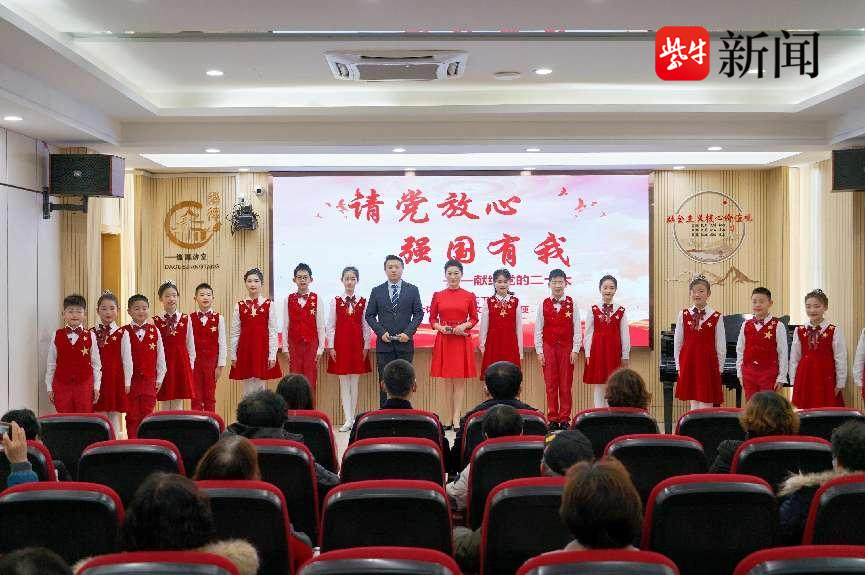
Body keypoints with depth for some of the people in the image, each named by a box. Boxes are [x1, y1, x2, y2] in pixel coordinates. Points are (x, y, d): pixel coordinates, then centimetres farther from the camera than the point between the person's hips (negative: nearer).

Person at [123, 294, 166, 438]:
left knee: (147, 414, 4)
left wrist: (159, 378, 4)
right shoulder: (125, 332, -5)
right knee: (132, 415, 5)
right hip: (132, 380, -2)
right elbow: (126, 358, -9)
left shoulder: (154, 331, 2)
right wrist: (126, 381, -10)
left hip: (149, 379, 2)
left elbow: (160, 356, 5)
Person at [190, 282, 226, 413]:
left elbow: (222, 343, -2)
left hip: (212, 361, 0)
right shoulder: (191, 319, 0)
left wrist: (220, 365, -5)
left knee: (210, 397, 6)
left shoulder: (218, 318, -2)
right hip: (194, 362, 1)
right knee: (196, 398, 4)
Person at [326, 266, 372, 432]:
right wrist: (331, 346, -4)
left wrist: (366, 347, 0)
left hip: (357, 345, 0)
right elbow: (330, 326, 1)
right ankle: (348, 420, 2)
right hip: (340, 344, 0)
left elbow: (366, 326, 3)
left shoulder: (363, 302, 2)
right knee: (344, 384, 1)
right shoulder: (335, 301, 1)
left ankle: (352, 417, 12)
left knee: (354, 383, 5)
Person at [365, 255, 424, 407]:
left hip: (405, 343, 0)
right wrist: (381, 332, -6)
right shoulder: (377, 291, 7)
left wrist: (408, 333, -8)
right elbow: (369, 315, 7)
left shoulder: (412, 290, 6)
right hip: (384, 343, 0)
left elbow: (418, 313, 4)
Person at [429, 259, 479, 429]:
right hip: (443, 340, 1)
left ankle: (456, 418, 0)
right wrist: (439, 327, -10)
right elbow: (432, 319, 8)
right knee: (447, 380, 5)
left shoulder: (469, 296, 3)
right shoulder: (438, 296, 6)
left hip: (462, 340, -1)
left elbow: (474, 318, 7)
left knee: (459, 380, -1)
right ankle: (451, 417, 12)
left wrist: (465, 325, -12)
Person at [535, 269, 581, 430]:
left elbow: (577, 329, -1)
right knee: (550, 384, 3)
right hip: (548, 347, 1)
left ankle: (564, 418, 10)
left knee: (566, 385, 2)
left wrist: (575, 350, -6)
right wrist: (539, 352, -2)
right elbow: (538, 330, 2)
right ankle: (553, 419, 10)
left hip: (567, 347, -1)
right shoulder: (543, 304, 1)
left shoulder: (571, 304, 0)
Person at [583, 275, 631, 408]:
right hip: (597, 350, 0)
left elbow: (625, 335, 3)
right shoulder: (594, 310, 1)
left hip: (614, 351, 1)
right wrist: (588, 354, -4)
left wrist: (625, 356, 1)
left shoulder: (621, 311, 3)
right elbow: (588, 334, 1)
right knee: (598, 385, 3)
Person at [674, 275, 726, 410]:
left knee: (706, 404, 0)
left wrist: (719, 368, 0)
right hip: (688, 363, 2)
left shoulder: (716, 317, -3)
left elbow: (721, 346, 0)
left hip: (708, 364, -2)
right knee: (693, 403, 8)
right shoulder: (683, 315, 3)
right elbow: (677, 343, 7)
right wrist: (679, 366, 6)